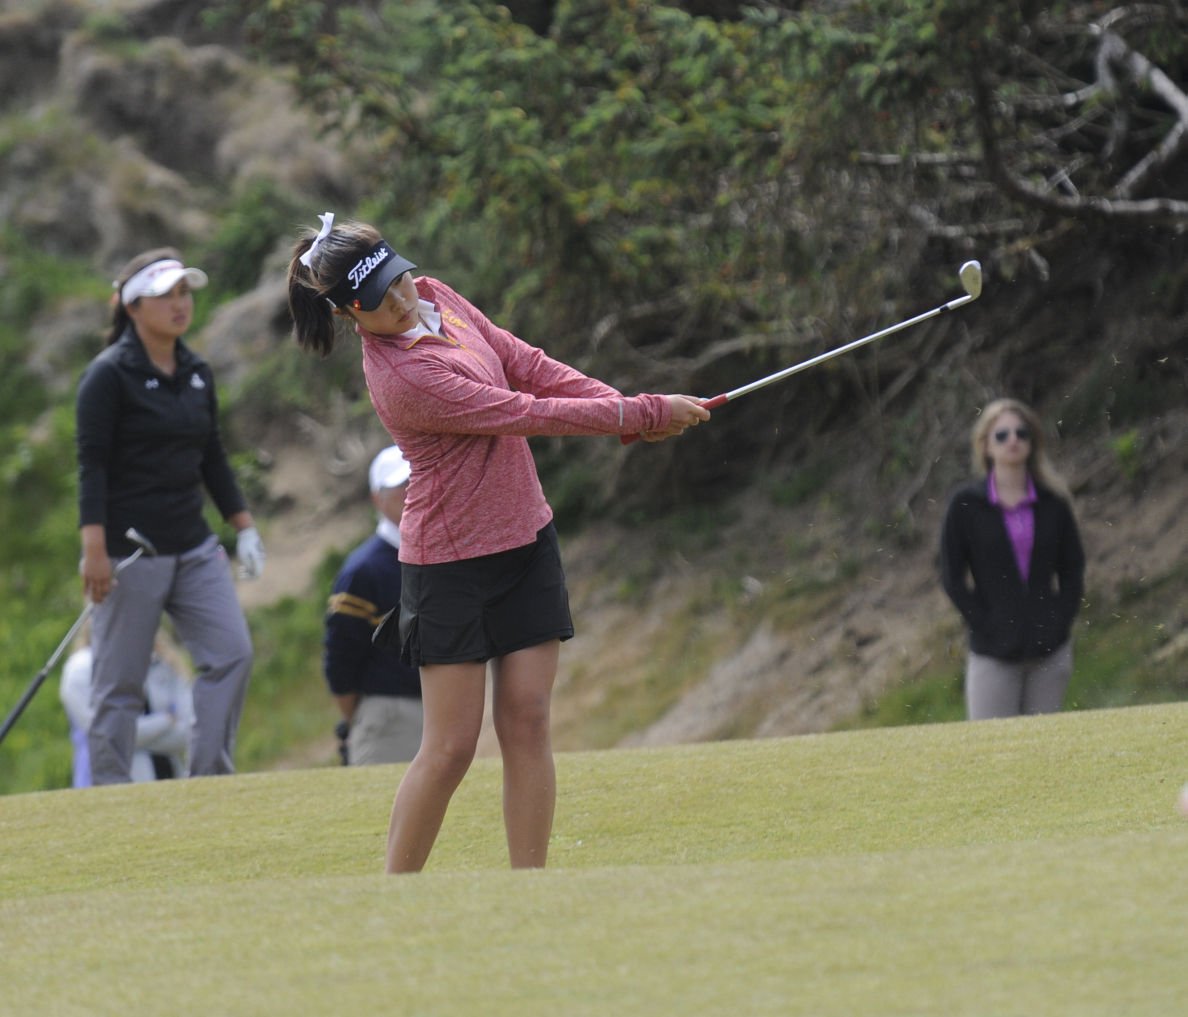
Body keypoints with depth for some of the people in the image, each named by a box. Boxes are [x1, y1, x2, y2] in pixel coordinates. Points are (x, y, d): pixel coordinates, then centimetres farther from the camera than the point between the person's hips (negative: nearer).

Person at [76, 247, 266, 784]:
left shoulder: (197, 373, 12)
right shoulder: (108, 375, -8)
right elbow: (92, 464, -13)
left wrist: (244, 526, 15)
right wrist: (94, 548, -21)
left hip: (193, 547, 7)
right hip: (130, 552, -7)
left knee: (231, 654, -5)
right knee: (120, 682, -3)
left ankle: (209, 779, 0)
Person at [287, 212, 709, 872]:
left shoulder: (432, 295, 1)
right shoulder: (402, 376, -25)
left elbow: (525, 363, 6)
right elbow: (528, 415, -22)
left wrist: (627, 406, -6)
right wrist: (642, 414, -16)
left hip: (525, 539, 8)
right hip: (452, 563, -7)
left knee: (527, 723, 2)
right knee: (452, 747, -6)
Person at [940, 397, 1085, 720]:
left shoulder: (1053, 503, 7)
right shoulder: (966, 505, 0)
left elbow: (1072, 568, 12)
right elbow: (952, 576, 0)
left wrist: (1060, 619, -2)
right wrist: (984, 627, -8)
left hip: (1049, 649, 2)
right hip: (993, 655, -2)